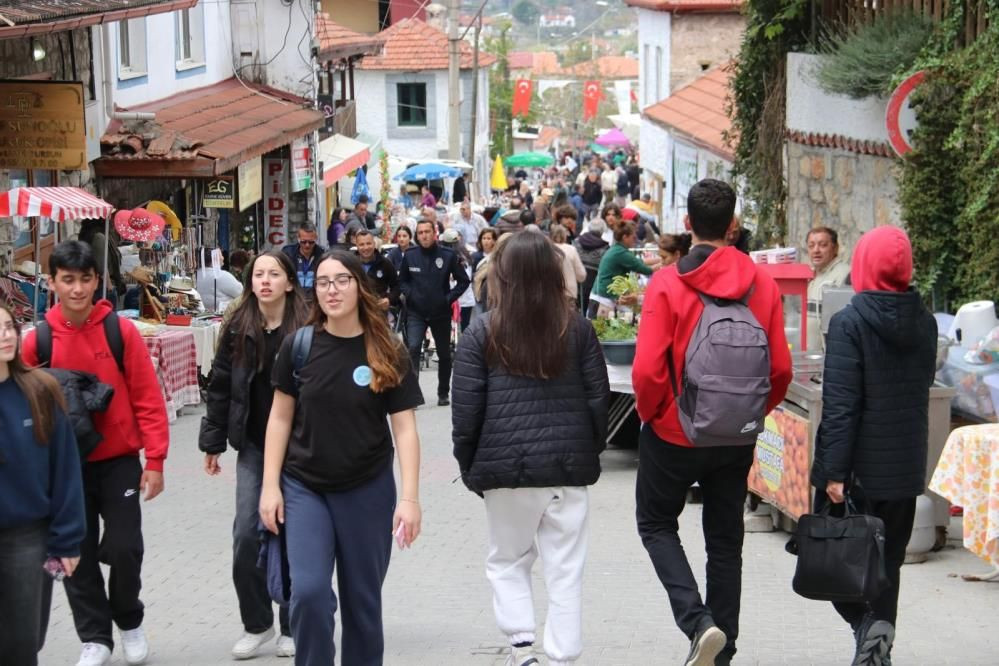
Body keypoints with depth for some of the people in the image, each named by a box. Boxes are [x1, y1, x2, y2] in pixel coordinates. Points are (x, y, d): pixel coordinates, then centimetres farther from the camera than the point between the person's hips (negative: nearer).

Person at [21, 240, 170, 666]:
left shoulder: (122, 331, -7)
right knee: (77, 554, 6)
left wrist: (155, 460, -10)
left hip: (119, 461, -1)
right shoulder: (37, 341, -4)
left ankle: (129, 621, 24)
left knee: (123, 548, -4)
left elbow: (148, 400, -6)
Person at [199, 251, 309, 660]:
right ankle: (256, 624, 15)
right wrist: (213, 443, 6)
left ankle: (292, 627, 18)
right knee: (247, 535, -2)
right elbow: (220, 387, 7)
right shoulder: (238, 329, 2)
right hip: (253, 446, 3)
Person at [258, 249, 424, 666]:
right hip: (304, 488, 0)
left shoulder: (387, 354, -6)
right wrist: (270, 486, 0)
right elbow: (280, 418, 4)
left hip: (368, 491, 0)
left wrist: (409, 498, -12)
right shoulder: (298, 346, -3)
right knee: (309, 590, -11)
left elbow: (404, 429, -5)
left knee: (362, 599, 9)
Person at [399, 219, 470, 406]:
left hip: (441, 313, 1)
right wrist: (409, 294, -5)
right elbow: (402, 280, 12)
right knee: (413, 348, -20)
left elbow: (463, 281, 0)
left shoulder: (448, 255, -8)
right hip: (416, 313, -1)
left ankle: (443, 393, 28)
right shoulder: (410, 256, -4)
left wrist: (449, 297, -9)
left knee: (444, 354, 13)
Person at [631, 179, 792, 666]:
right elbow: (781, 370, -4)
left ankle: (697, 621, -5)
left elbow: (647, 370, -20)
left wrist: (651, 413, -2)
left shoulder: (667, 283, -16)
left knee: (656, 523, 15)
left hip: (673, 433, -3)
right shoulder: (762, 283, -5)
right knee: (725, 541, 16)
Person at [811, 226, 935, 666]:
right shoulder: (925, 324, 4)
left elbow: (840, 404, -18)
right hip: (905, 466, 5)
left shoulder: (849, 323, -15)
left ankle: (866, 622, -14)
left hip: (860, 465, -5)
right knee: (888, 560, 15)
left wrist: (834, 471, -17)